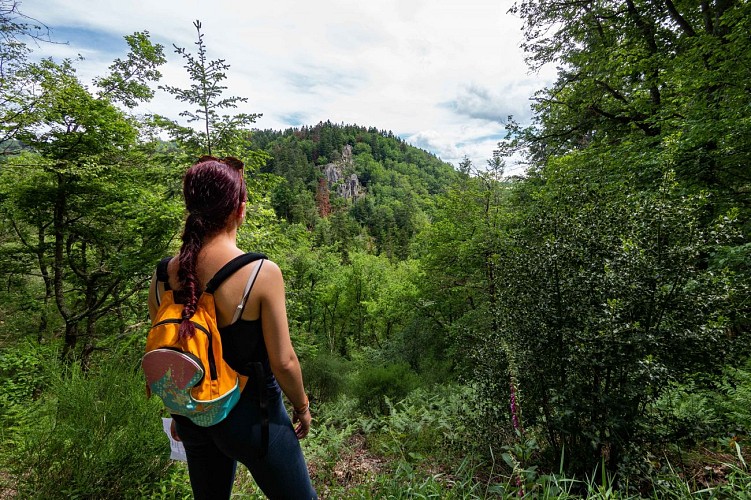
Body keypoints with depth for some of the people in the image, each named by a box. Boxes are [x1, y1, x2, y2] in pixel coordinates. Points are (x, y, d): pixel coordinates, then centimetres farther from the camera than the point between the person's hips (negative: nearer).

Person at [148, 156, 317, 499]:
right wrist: (302, 407, -1)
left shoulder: (163, 275, -10)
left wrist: (179, 412, 18)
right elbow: (283, 361, -20)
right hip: (251, 416, -5)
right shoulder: (262, 272, -26)